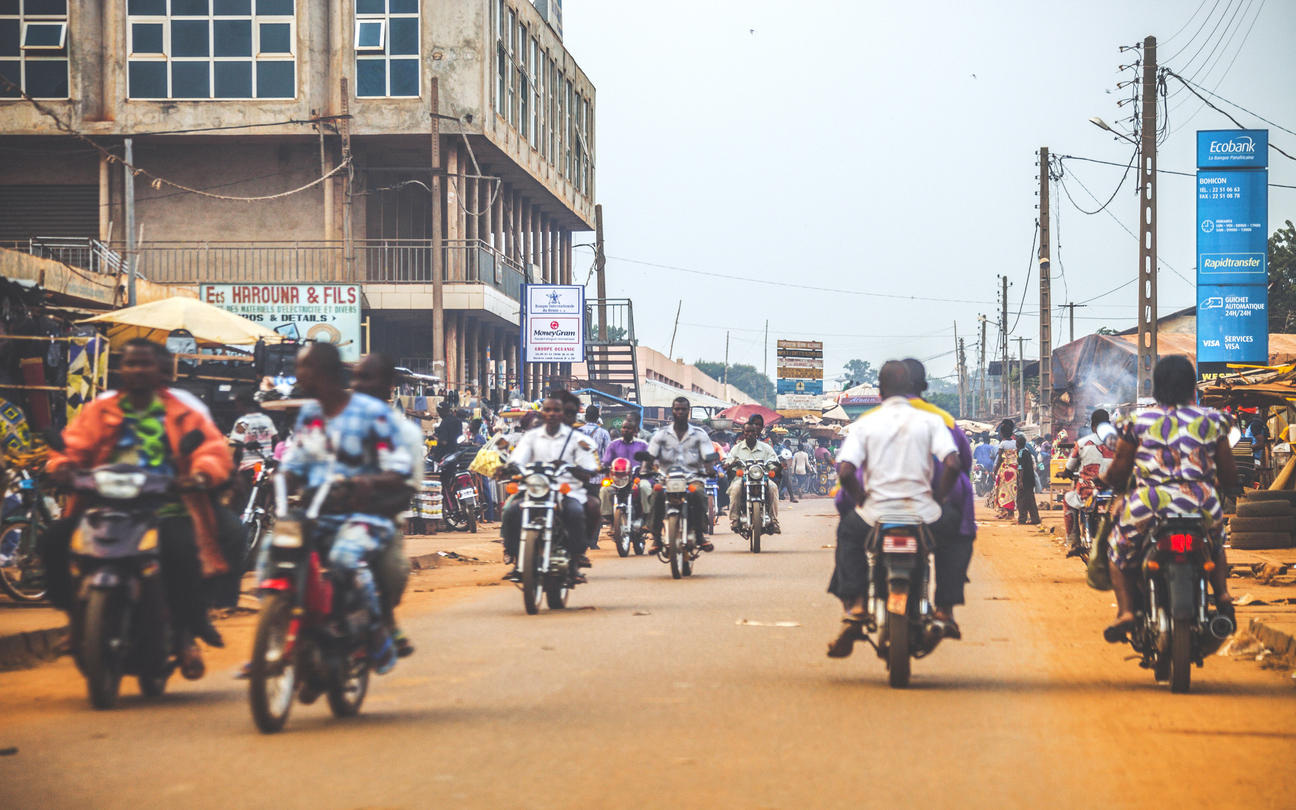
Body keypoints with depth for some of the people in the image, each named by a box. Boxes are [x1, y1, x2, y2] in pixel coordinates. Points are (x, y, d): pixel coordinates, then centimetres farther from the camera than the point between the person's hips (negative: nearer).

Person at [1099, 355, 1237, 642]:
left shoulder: (1138, 422, 3)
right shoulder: (1211, 420, 7)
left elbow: (1117, 474, 7)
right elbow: (1230, 478, 10)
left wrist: (1108, 479, 31)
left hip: (1151, 506, -2)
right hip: (1204, 508, 2)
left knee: (1120, 550, 23)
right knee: (1216, 543, 36)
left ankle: (1125, 610, 0)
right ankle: (1223, 593, 12)